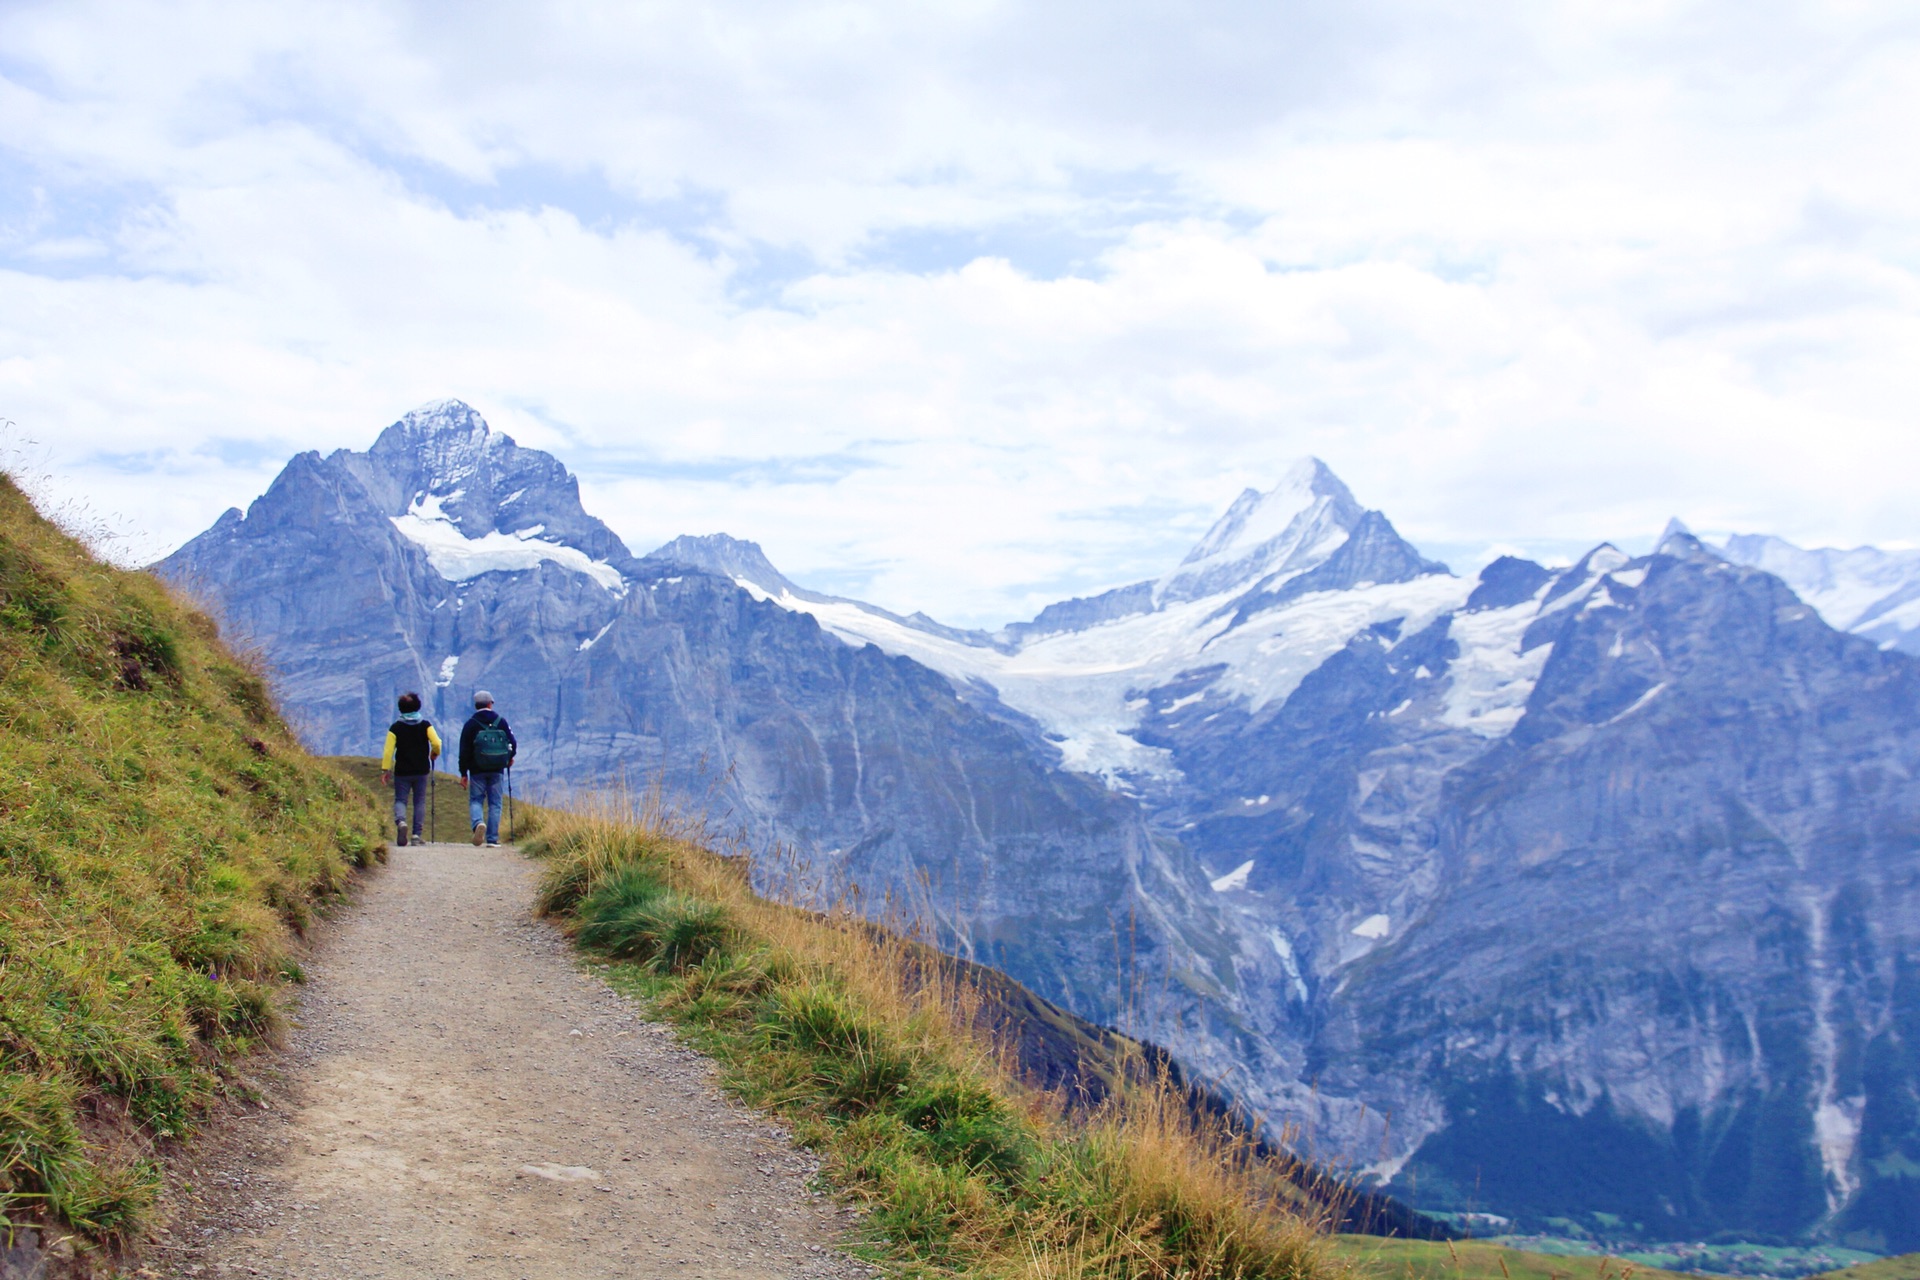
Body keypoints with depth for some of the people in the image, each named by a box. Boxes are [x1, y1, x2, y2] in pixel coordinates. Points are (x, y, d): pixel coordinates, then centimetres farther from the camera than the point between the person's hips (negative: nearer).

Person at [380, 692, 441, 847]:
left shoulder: (396, 727, -2)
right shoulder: (425, 725, -1)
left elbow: (388, 750, -8)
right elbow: (436, 743, -12)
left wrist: (385, 770, -4)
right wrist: (434, 753, 9)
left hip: (402, 772, -1)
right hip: (422, 771, 1)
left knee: (400, 800, 6)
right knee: (420, 802, 8)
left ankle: (400, 821, -24)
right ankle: (418, 834, 3)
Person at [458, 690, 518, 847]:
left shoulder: (471, 723, 0)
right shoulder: (501, 721, 3)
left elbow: (464, 751, -1)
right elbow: (512, 744, 3)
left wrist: (463, 773, 4)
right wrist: (510, 758, 24)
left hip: (478, 770, -1)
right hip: (497, 770, 1)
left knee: (476, 800, 8)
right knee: (495, 804, 5)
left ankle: (478, 823, -22)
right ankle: (492, 839, 1)